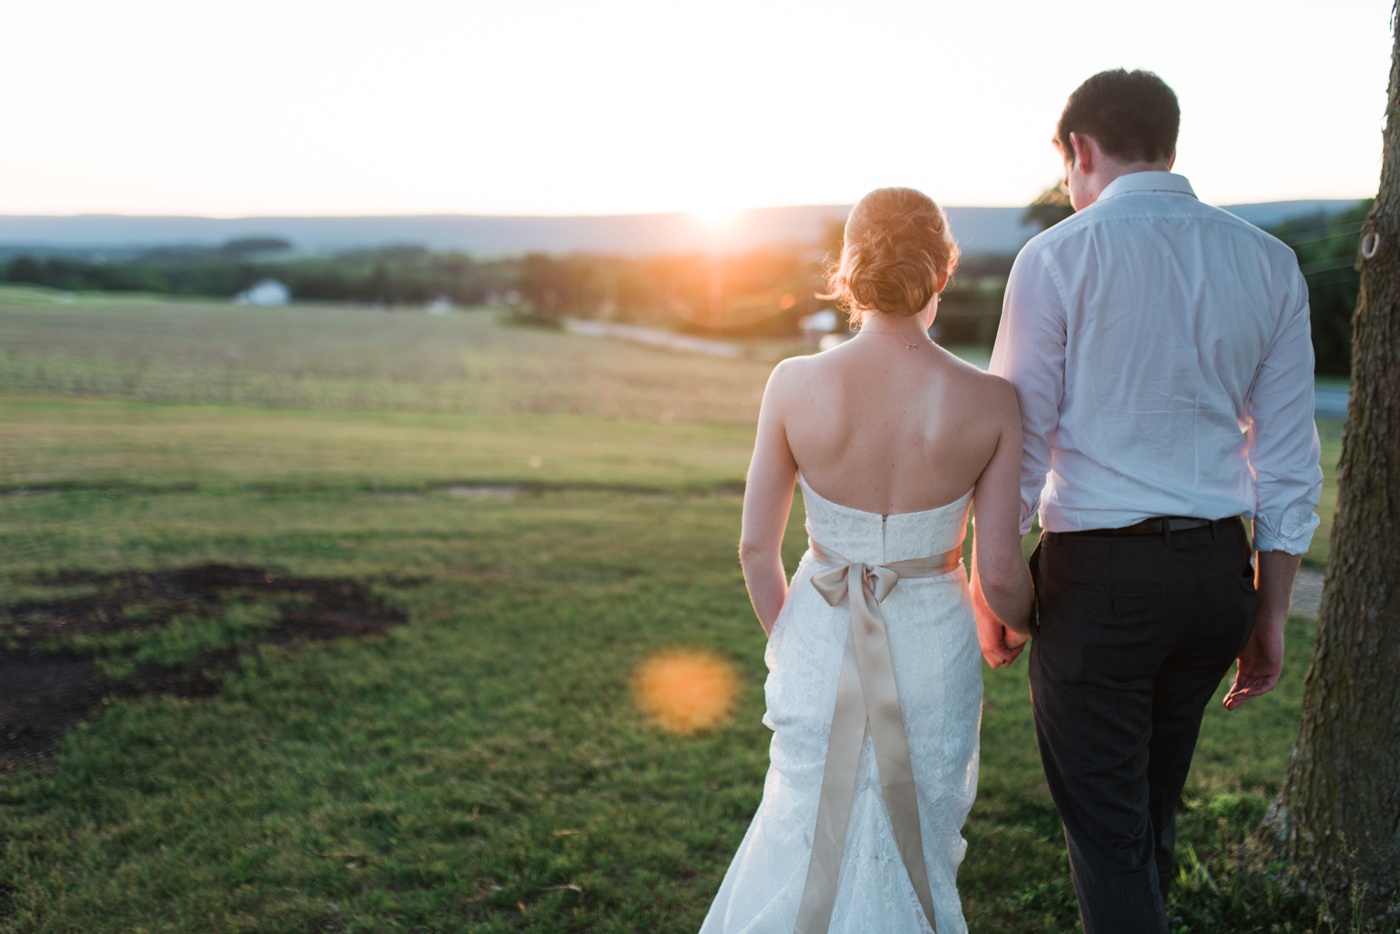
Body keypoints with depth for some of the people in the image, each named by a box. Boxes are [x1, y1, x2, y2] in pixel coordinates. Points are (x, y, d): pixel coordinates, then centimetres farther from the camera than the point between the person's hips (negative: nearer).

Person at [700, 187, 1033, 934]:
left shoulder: (794, 384, -14)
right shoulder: (989, 402, -15)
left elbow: (756, 547, -6)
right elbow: (999, 573, -11)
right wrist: (1012, 624, 13)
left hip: (820, 645, 1)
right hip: (931, 645, 0)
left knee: (810, 827, 23)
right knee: (917, 837, 22)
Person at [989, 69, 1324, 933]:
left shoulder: (1059, 257, -9)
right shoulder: (1269, 262, 6)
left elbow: (1019, 441, -7)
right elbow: (1290, 461, 7)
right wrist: (1270, 612, 14)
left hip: (1098, 572, -6)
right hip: (1218, 571, 6)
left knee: (1108, 835, 5)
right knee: (1154, 812, 23)